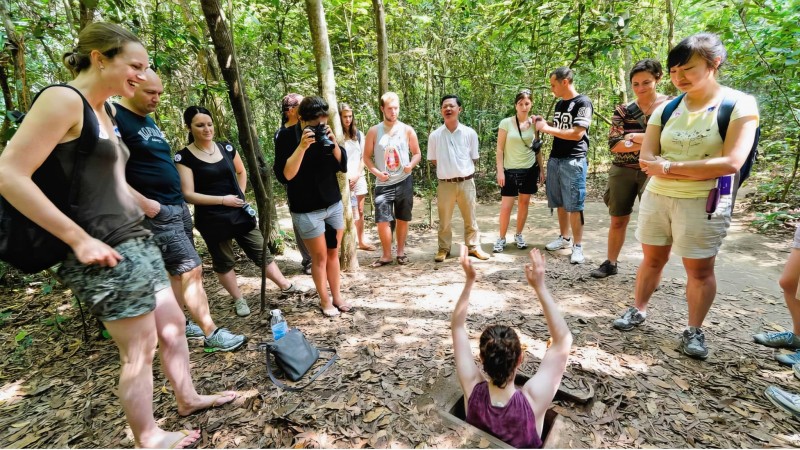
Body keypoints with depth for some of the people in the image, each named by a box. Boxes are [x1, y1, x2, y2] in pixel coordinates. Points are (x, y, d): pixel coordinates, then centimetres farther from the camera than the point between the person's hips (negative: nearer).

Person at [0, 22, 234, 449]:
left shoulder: (101, 110, 15)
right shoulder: (63, 99, -12)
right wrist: (80, 239, -20)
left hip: (135, 240, 9)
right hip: (105, 252, -9)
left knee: (172, 325, 18)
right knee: (140, 349, 4)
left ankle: (187, 398, 38)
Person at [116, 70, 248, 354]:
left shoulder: (149, 121, 18)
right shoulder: (114, 118, -11)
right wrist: (143, 202, -21)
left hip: (178, 207, 9)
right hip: (157, 213, -9)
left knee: (177, 271, 13)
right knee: (192, 269, -9)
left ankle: (179, 325, 25)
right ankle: (212, 335, 0)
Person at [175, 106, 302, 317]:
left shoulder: (226, 148, 2)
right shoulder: (184, 157, -10)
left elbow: (241, 172, 21)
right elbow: (188, 194, -14)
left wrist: (241, 195, 9)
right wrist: (223, 200, -19)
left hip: (239, 213, 4)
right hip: (212, 220, -3)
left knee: (261, 252, 9)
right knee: (223, 262, 11)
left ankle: (285, 286, 21)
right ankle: (238, 300, 27)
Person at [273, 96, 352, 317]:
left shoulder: (325, 133, 3)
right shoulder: (286, 137, -10)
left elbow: (343, 166, 0)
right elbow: (284, 175, -19)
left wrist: (333, 143, -16)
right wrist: (302, 147, -28)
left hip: (334, 204, 5)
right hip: (306, 210, -4)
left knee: (333, 253, 12)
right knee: (320, 256, 6)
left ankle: (337, 296, 27)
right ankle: (325, 301, 23)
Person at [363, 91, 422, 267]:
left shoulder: (407, 130, 1)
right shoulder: (374, 131, 0)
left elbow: (417, 153, 7)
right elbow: (367, 157, 3)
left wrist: (411, 165, -15)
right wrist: (376, 172, -14)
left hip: (404, 182, 1)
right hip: (383, 184, -1)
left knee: (403, 219, 9)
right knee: (382, 221, -6)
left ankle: (401, 251, 26)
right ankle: (386, 255, 12)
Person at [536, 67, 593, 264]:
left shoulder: (583, 102, -8)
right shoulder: (559, 104, 15)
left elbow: (577, 134, -17)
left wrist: (547, 129, -14)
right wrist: (543, 125, 5)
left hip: (573, 161, -7)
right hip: (555, 159, 7)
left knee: (574, 205, -5)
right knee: (560, 203, 11)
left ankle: (578, 246, 3)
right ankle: (564, 238, 24)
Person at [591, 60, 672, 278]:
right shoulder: (623, 110, 3)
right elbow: (614, 144, -8)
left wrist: (637, 137, -13)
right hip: (622, 172, 2)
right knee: (618, 220, 10)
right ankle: (610, 263, 23)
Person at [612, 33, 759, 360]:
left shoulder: (739, 105, -6)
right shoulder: (666, 109, 5)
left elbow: (731, 163, -17)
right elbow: (646, 160, -2)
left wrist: (669, 166, -14)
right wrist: (695, 170, -15)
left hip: (704, 203, -3)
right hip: (656, 197, 4)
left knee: (700, 269, 6)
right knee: (652, 259, 14)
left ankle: (694, 331, 21)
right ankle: (638, 311, 29)